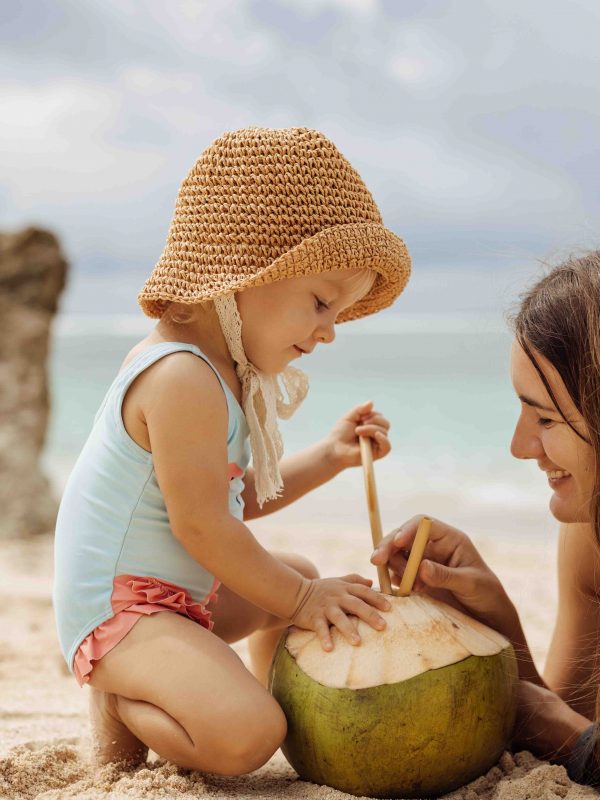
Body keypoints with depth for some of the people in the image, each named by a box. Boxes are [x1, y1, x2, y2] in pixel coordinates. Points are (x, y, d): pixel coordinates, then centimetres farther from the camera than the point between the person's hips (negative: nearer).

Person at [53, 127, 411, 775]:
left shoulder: (223, 372, 10)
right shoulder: (184, 379, -25)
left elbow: (240, 497, 15)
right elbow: (200, 524, -25)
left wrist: (330, 456, 5)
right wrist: (299, 601, -15)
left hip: (180, 593, 11)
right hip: (119, 607, -11)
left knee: (300, 575, 27)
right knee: (245, 738, -29)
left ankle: (278, 695, 36)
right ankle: (117, 706, -5)